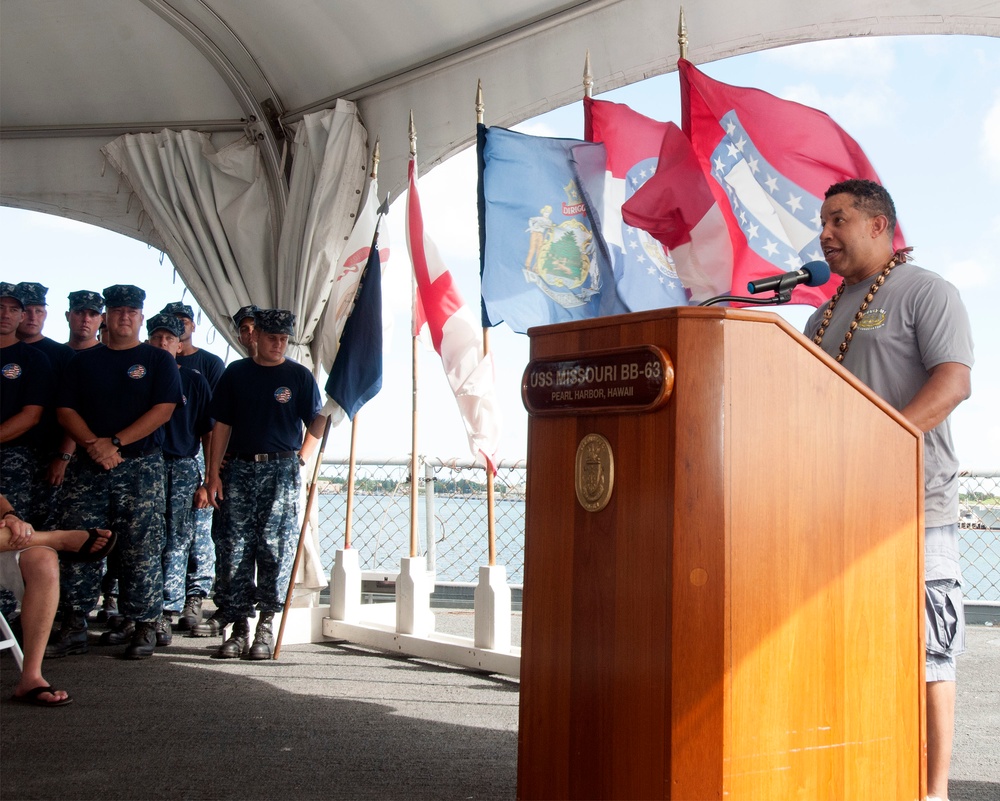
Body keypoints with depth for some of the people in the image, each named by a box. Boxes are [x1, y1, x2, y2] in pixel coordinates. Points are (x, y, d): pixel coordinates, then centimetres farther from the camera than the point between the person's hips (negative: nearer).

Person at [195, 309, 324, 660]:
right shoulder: (235, 374, 11)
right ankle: (238, 624, 6)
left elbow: (316, 423, 10)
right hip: (239, 469, 2)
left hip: (281, 471, -2)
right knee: (233, 549, -1)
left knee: (276, 548, -5)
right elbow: (222, 426, 10)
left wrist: (299, 461, -2)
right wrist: (214, 472, 3)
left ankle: (266, 625, 2)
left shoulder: (299, 375, 7)